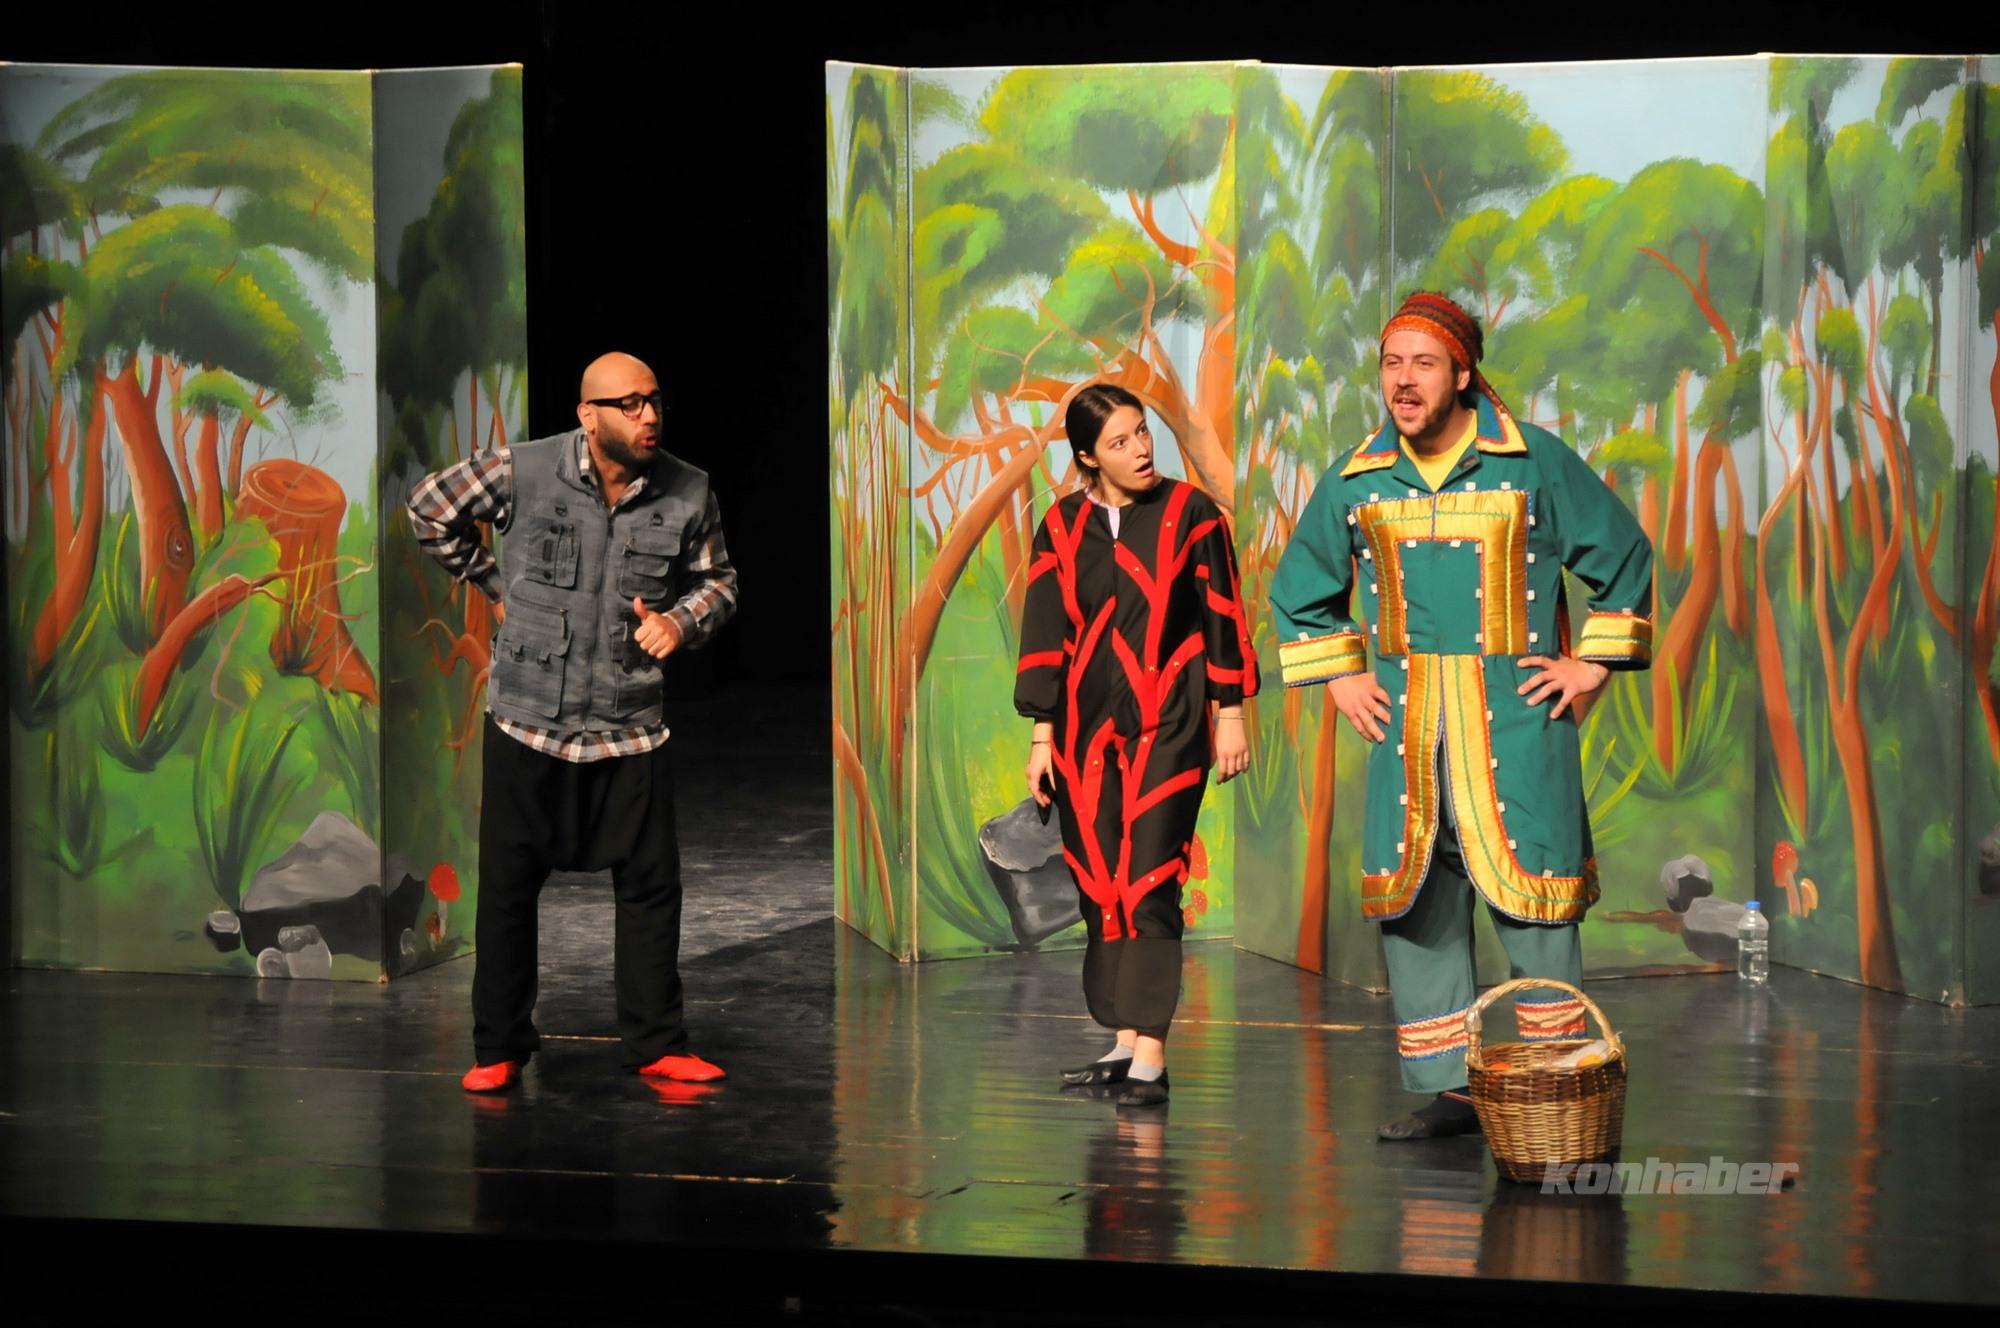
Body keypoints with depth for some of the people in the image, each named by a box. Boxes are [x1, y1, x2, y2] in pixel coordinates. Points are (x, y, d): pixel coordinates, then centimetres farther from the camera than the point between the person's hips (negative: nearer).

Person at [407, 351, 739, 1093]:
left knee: (651, 885, 3)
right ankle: (498, 1050, 15)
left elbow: (718, 579, 12)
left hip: (630, 728, 2)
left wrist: (683, 621, -8)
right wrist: (493, 586, 6)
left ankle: (655, 1044, 15)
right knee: (507, 886, 4)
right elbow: (430, 509, 6)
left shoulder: (688, 494, -4)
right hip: (528, 722, -2)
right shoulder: (521, 472, -9)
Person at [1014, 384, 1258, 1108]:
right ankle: (1125, 1043, 12)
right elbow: (1045, 635, 9)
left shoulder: (1190, 513, -1)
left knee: (1150, 883, -10)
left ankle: (1149, 1058, -13)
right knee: (1099, 888, 4)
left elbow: (1222, 617, 2)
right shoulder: (1062, 528, 6)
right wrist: (1043, 734, 7)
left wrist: (1231, 715, 1)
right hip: (1086, 727, 3)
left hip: (1167, 727, -3)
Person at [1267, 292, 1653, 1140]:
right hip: (1405, 721, 4)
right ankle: (1445, 1088, 10)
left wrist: (1591, 665, 5)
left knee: (1532, 896, -6)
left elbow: (1623, 557, 10)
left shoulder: (1535, 462, -1)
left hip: (1516, 717, -3)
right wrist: (1338, 678, 14)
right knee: (1413, 901, 2)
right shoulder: (1356, 481, 8)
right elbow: (1300, 588, 23)